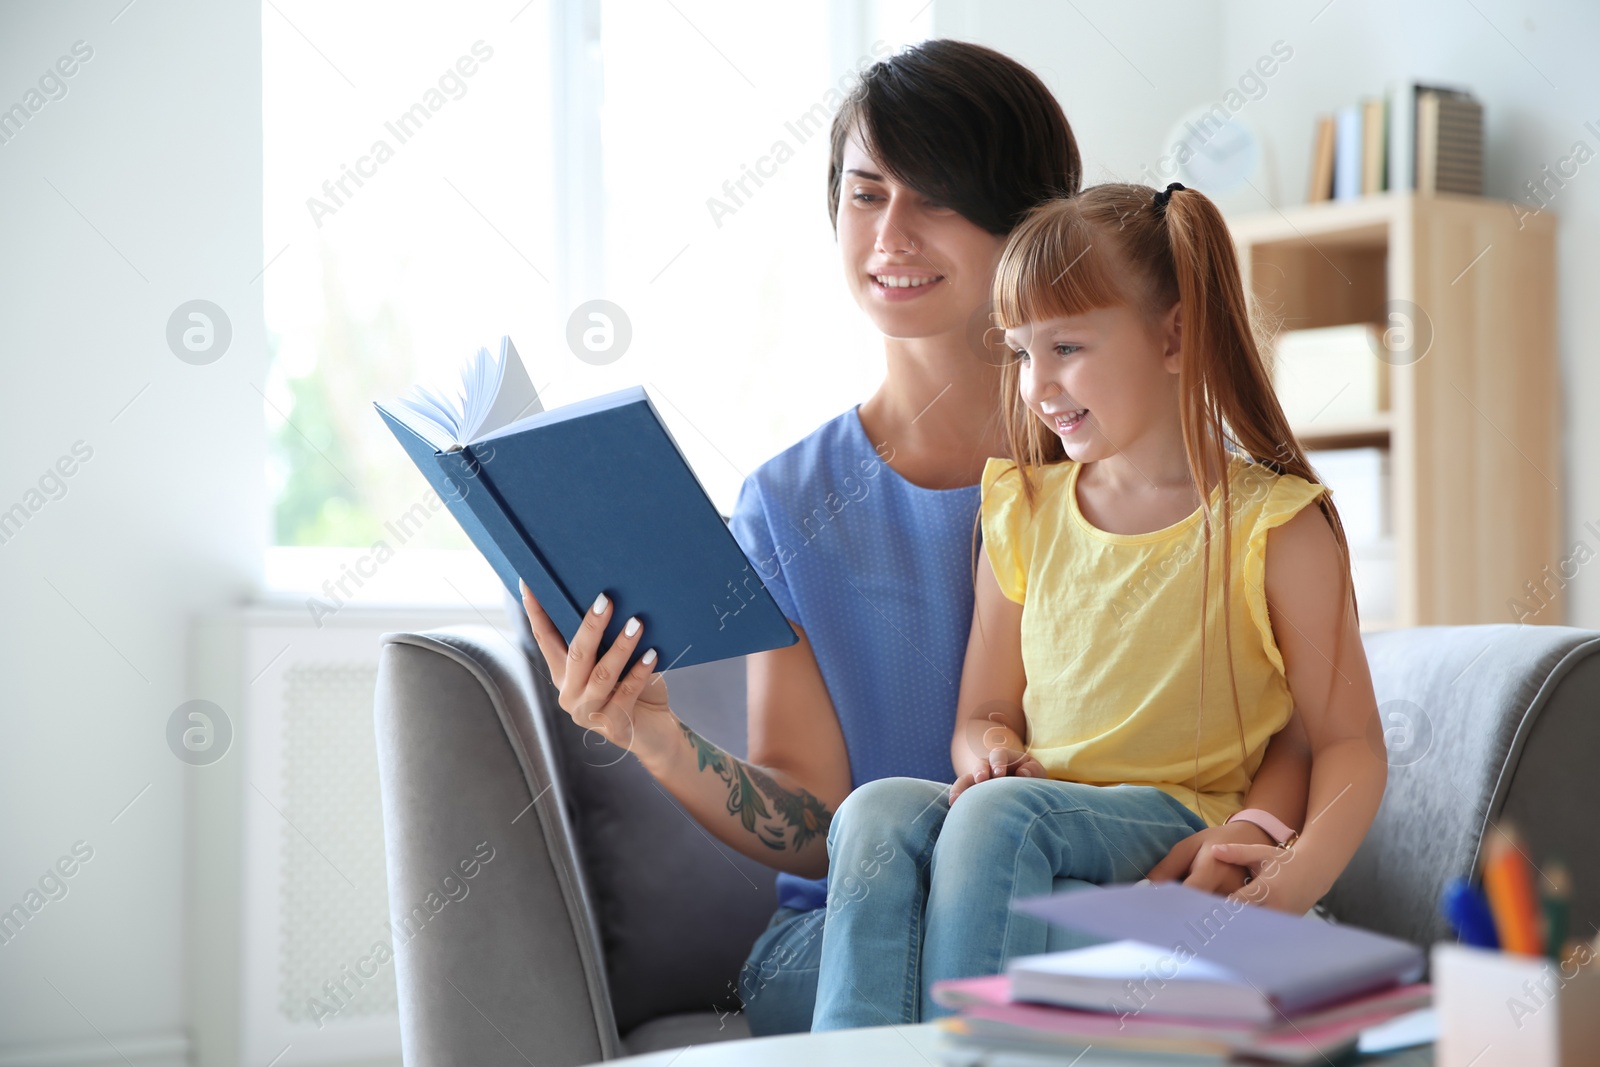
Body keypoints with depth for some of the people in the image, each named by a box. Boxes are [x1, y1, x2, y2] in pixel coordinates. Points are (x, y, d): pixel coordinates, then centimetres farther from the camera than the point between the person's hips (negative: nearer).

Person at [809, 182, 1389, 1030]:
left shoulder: (1272, 526, -1)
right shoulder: (1023, 511, 15)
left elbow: (1348, 743, -2)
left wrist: (1305, 871, -23)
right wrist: (989, 752, -7)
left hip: (1184, 822, -4)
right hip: (1035, 815, 5)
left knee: (1000, 812, -34)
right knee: (876, 811, -27)